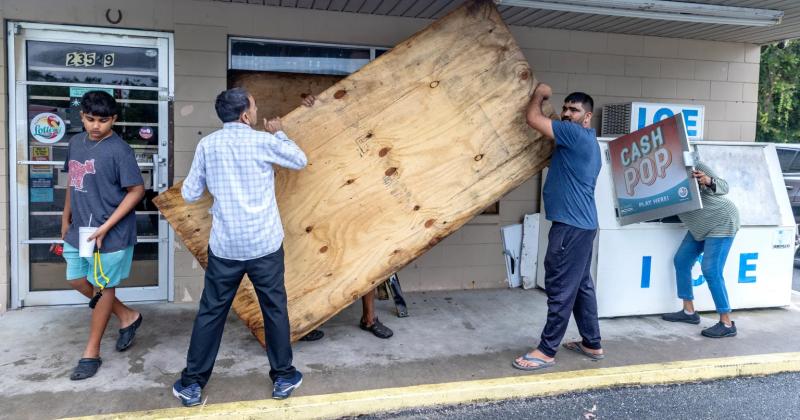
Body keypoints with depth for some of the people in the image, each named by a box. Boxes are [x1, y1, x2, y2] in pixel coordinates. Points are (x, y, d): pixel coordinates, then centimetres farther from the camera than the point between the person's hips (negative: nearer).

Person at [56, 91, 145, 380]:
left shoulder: (119, 150, -17)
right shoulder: (76, 142, 6)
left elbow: (137, 190, -17)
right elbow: (72, 182, 18)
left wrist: (106, 227, -19)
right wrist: (66, 218, 17)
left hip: (111, 234, -8)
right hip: (79, 230, 8)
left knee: (103, 288, 5)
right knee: (76, 280, 16)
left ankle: (91, 353, 20)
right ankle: (127, 316, 33)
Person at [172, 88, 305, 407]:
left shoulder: (207, 144, -1)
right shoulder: (264, 141, -7)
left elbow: (189, 194, 4)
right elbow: (300, 161, 10)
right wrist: (278, 134, 23)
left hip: (224, 246, 2)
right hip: (265, 244, -2)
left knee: (211, 313, 14)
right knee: (275, 310, 13)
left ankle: (192, 384, 22)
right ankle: (283, 378, 25)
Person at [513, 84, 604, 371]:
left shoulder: (576, 135, -13)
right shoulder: (585, 142, 19)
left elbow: (533, 118, -15)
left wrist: (539, 94, 3)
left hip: (571, 226, -11)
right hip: (581, 223, 11)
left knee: (560, 289, -6)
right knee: (581, 285, 16)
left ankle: (546, 351, 1)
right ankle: (592, 344, 26)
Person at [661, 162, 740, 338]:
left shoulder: (695, 167, -21)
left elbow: (724, 187, -21)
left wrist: (708, 181, -41)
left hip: (722, 222, -8)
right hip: (700, 227, 8)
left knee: (711, 271, -13)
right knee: (681, 261, 6)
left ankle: (727, 324, -6)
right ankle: (689, 312, 18)